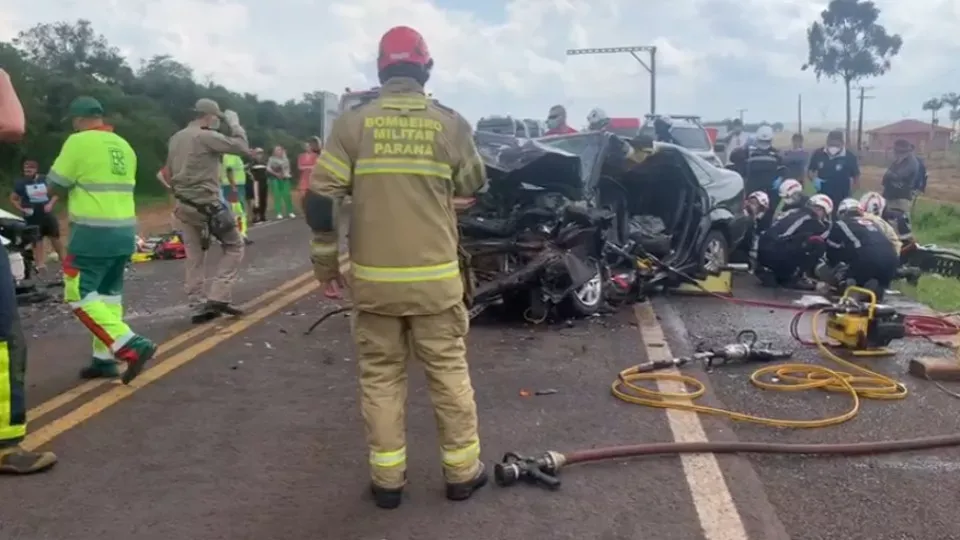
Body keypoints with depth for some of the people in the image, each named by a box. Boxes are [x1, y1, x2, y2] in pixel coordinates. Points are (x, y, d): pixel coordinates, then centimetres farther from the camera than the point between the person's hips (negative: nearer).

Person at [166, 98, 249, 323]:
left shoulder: (175, 139, 15)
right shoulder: (206, 136, -13)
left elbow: (170, 172, 20)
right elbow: (241, 147, -13)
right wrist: (234, 122, 1)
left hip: (183, 206, 8)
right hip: (207, 204, -8)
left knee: (194, 258, 10)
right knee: (234, 246, 5)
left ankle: (198, 307, 11)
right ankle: (217, 297, -4)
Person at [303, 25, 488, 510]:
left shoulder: (352, 124, -3)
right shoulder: (451, 125, -3)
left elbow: (320, 197, -4)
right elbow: (472, 186, 12)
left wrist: (324, 256, 8)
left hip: (373, 278, 1)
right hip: (435, 278, 0)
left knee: (380, 377, 12)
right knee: (449, 373, 12)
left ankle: (387, 479, 19)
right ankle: (462, 472, 23)